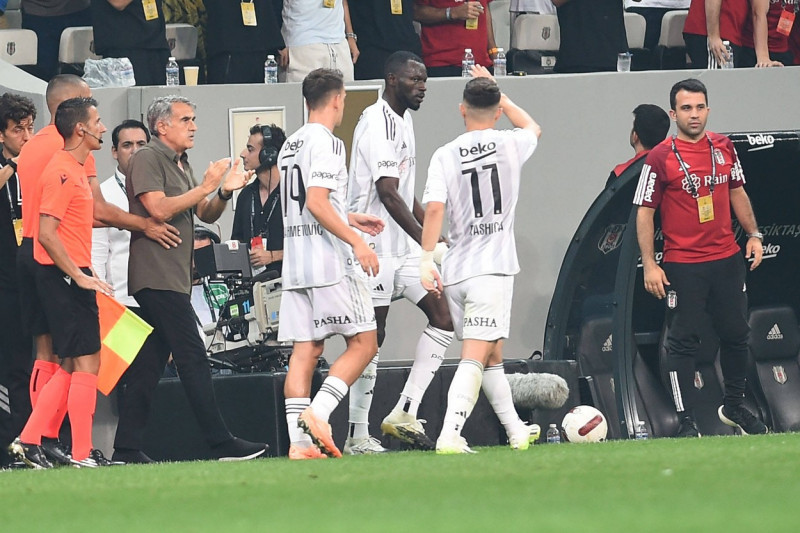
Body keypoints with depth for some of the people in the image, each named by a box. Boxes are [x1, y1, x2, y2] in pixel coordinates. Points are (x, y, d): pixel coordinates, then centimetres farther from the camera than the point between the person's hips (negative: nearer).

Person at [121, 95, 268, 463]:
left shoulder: (180, 164, 22)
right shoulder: (147, 159, -7)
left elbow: (205, 214, 21)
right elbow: (159, 208, -18)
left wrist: (224, 192, 1)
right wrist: (204, 187, -15)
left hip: (173, 278, 10)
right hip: (157, 276, -10)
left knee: (149, 364, 7)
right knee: (193, 359, -12)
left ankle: (127, 447, 6)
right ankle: (221, 443, -14)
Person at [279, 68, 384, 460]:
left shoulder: (290, 146, 18)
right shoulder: (325, 143, -10)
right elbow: (317, 204, -19)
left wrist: (349, 219, 31)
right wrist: (356, 241, -20)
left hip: (295, 265, 8)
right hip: (329, 264, -8)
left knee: (305, 351, 4)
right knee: (363, 342, -3)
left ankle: (299, 442, -2)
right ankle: (318, 412, -17)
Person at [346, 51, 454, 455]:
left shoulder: (403, 120, 16)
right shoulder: (378, 123, -16)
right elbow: (388, 195, -24)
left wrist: (437, 235, 20)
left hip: (403, 247, 9)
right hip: (375, 246, -9)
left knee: (443, 319, 1)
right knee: (371, 337, -5)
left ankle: (404, 414, 1)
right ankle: (357, 436, 1)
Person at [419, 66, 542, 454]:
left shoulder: (445, 156, -1)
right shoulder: (509, 145, 1)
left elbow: (434, 207, -13)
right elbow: (533, 127, 25)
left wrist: (427, 259, -13)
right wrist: (496, 92, 30)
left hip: (454, 272, 3)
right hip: (492, 268, -3)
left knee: (492, 356, 17)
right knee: (475, 357, -11)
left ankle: (517, 432, 30)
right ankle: (450, 434, -28)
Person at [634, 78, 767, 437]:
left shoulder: (724, 148, 5)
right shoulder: (661, 158, -9)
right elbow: (644, 212, -7)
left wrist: (753, 234, 13)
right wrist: (649, 265, -11)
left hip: (727, 259, 5)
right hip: (682, 267, -5)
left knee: (736, 334, 13)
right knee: (683, 342, -2)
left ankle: (734, 407, 30)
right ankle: (686, 421, 2)